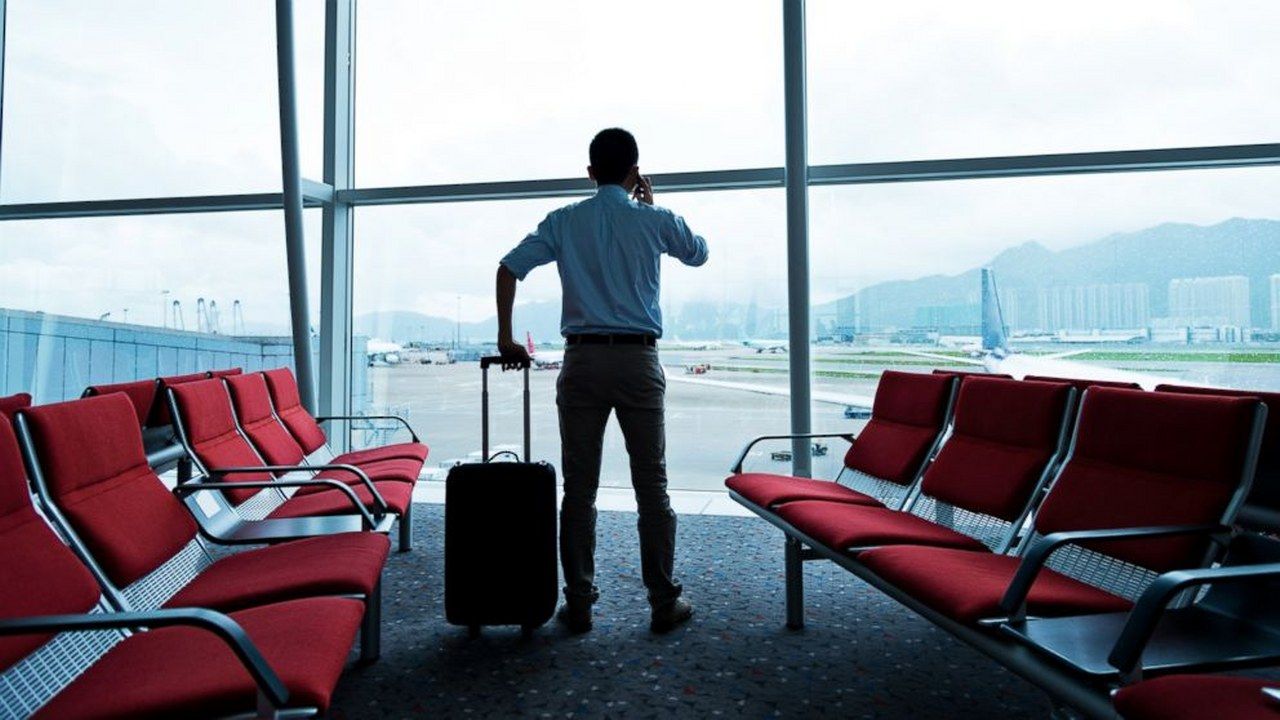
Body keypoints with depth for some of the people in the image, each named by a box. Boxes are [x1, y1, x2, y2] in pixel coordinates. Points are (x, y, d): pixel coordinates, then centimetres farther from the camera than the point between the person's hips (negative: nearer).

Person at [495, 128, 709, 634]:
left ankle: (579, 605, 14)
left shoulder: (563, 221, 6)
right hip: (638, 360, -1)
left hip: (582, 360, 1)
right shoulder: (655, 221, 3)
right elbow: (698, 254, 22)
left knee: (579, 487, 6)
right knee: (652, 486, 6)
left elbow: (509, 268, -1)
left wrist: (506, 339, 7)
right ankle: (664, 602, 15)